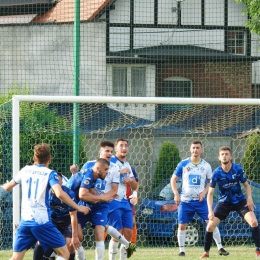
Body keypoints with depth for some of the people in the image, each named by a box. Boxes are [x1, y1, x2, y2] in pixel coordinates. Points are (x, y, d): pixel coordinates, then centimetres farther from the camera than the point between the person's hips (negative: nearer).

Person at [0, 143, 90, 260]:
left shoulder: (25, 170, 12)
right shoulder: (50, 174, -3)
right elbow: (60, 194, -20)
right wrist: (78, 207, -9)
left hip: (25, 221, 5)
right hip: (42, 221, -5)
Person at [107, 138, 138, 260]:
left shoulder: (127, 165, 16)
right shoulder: (110, 161, -7)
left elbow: (135, 187, 20)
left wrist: (131, 180, -1)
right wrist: (119, 172, -22)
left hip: (124, 202, 7)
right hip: (113, 201, -7)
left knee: (128, 232, 3)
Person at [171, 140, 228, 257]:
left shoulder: (206, 166, 2)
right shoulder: (183, 164, -1)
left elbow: (210, 182, 12)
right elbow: (173, 179, 5)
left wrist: (204, 192, -6)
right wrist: (176, 194, -7)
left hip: (200, 201, 0)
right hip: (185, 201, 0)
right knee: (182, 226, -2)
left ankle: (220, 248, 3)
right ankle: (181, 250, 10)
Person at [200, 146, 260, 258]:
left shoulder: (238, 169, -15)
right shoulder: (216, 173, -17)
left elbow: (246, 185, 0)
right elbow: (210, 193, -12)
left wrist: (249, 198, -18)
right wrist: (210, 211, -22)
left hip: (240, 201, 0)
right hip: (224, 203, 0)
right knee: (210, 226, -9)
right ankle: (206, 252, 11)